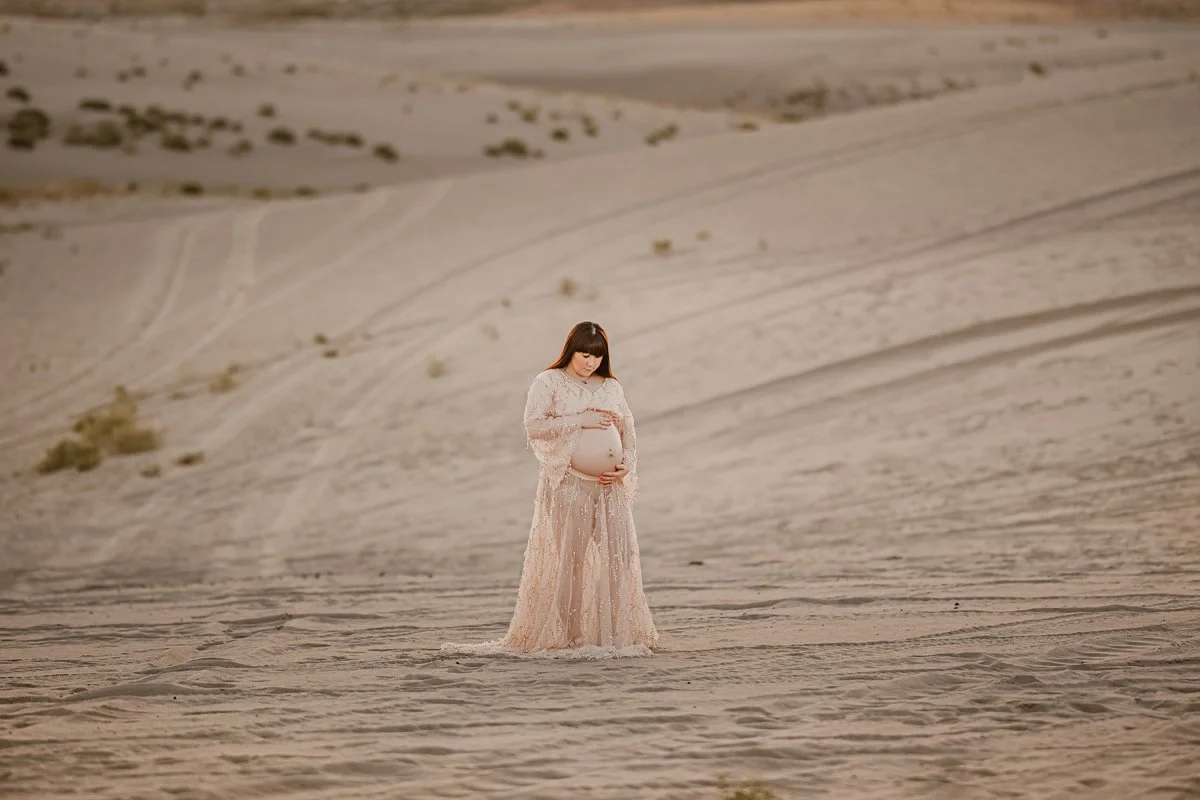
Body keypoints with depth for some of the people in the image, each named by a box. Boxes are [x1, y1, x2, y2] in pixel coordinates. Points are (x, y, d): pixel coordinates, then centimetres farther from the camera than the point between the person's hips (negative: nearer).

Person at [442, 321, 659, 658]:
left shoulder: (612, 388, 13)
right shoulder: (548, 383, 1)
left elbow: (628, 433, 14)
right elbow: (534, 427, -11)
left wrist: (626, 466, -5)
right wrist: (579, 420, -18)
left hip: (609, 487, 4)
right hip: (566, 484, -4)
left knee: (616, 557, -1)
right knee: (565, 558, -7)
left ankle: (615, 633, 5)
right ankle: (557, 636, -3)